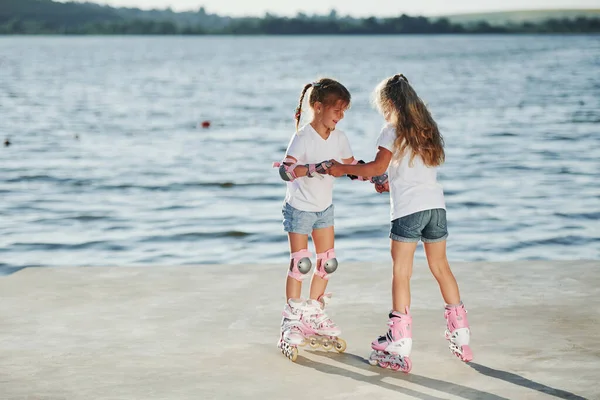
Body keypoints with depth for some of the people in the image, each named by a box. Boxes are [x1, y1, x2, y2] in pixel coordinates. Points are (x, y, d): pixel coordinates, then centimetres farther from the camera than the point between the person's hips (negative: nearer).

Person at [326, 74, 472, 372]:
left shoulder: (393, 131, -3)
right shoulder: (429, 129, 17)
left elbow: (378, 167, -14)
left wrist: (343, 169, -5)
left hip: (409, 208, -7)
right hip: (436, 204, 7)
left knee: (401, 272, -3)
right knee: (440, 267, 17)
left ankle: (400, 347, -5)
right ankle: (461, 337, 22)